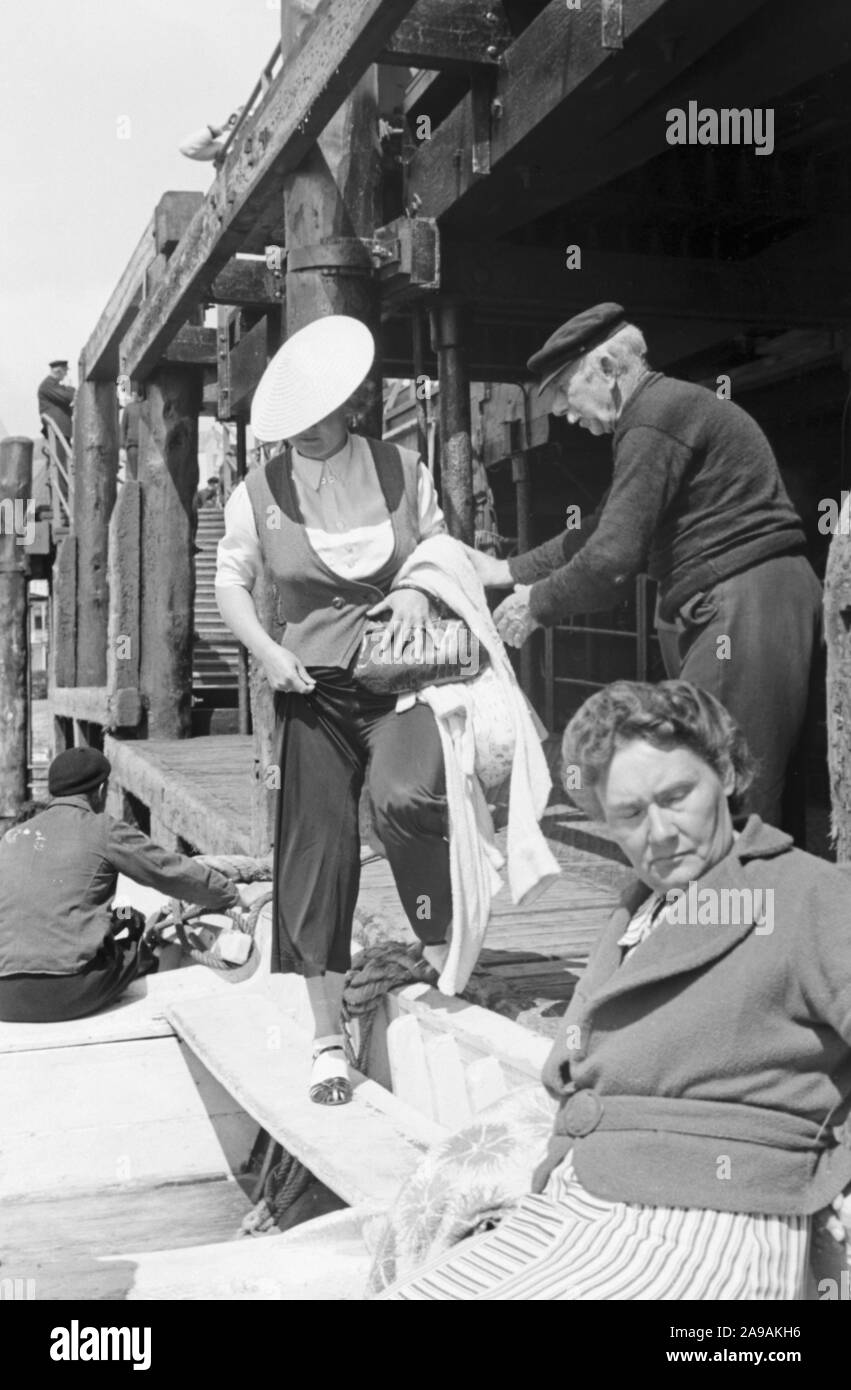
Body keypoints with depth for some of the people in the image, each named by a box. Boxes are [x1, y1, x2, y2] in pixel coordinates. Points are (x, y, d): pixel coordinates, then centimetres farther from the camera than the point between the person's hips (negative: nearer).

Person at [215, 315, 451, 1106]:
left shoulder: (400, 470, 3)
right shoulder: (258, 495, 1)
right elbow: (230, 582, 9)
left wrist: (421, 588, -7)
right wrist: (265, 650, -8)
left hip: (401, 680, 0)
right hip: (314, 691, 1)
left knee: (405, 797, -30)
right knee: (317, 854, 0)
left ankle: (445, 952, -4)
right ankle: (328, 1040, 14)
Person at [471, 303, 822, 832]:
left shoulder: (656, 416, -11)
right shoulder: (675, 406, 22)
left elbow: (613, 559, -16)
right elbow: (605, 531, 28)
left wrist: (538, 604, 0)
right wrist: (511, 571, 25)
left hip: (744, 605, -10)